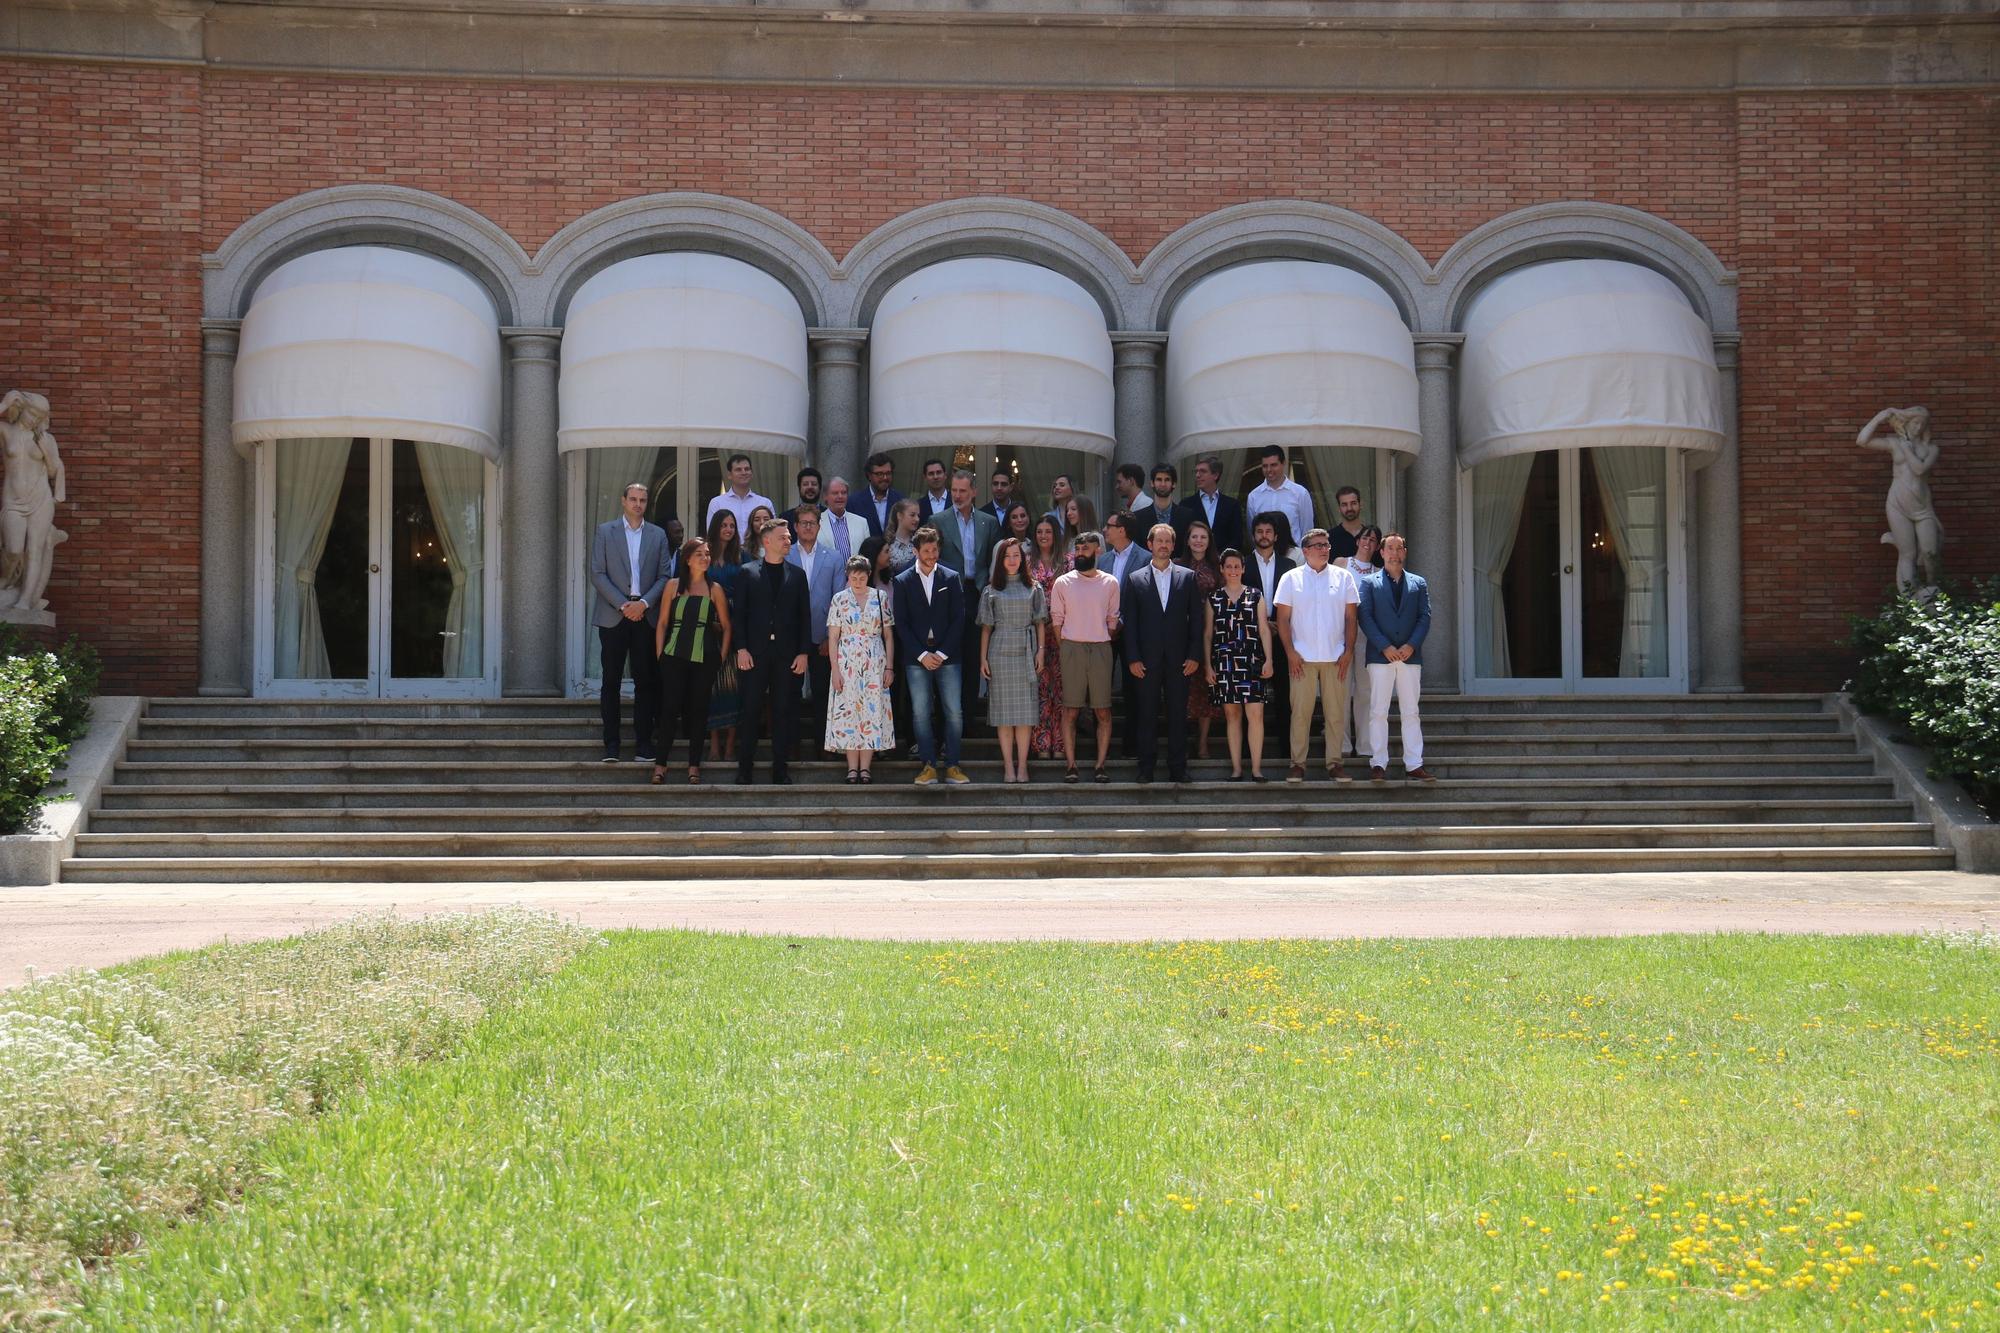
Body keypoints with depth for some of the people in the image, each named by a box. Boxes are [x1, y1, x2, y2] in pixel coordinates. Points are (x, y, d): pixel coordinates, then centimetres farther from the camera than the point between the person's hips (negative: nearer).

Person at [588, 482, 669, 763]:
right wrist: (623, 605, -10)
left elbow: (663, 576, 6)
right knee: (611, 681, 0)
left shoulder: (658, 534, 11)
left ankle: (644, 740, 6)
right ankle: (611, 743, 2)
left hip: (646, 615, 2)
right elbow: (598, 574, -2)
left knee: (646, 680, 1)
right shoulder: (605, 531, 5)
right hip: (613, 615, -1)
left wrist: (644, 603, -9)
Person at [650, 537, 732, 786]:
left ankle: (694, 766, 12)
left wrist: (722, 657, 1)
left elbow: (726, 626, 8)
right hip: (674, 656, -1)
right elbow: (663, 623, 6)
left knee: (699, 709, 4)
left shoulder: (715, 589, 4)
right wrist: (659, 655, 1)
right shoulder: (673, 586, 4)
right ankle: (660, 764, 3)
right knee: (670, 708, -4)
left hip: (704, 659, 1)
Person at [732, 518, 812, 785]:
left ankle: (781, 770, 8)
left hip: (786, 653, 2)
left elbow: (805, 615, 8)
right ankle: (745, 769, 7)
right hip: (755, 652, -2)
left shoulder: (796, 575, 10)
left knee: (784, 711, 3)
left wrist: (804, 652, 0)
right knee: (751, 711, 0)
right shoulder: (748, 573, 5)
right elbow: (739, 613, 2)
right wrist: (741, 648, -7)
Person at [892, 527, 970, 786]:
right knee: (920, 713, -1)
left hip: (947, 656, 0)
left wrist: (941, 653, -6)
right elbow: (901, 623, 2)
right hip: (916, 658, 0)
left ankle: (952, 765, 3)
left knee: (954, 712, -3)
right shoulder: (903, 582, 5)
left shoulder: (951, 578, 6)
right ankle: (928, 765, 5)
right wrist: (922, 654, -7)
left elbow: (958, 619, 3)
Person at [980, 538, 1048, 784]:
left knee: (1025, 712, -2)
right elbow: (986, 627, 7)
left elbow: (1039, 623, 9)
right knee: (1004, 711, -1)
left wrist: (1040, 651, -2)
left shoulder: (1033, 589, 9)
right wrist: (983, 659, 1)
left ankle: (1022, 765, 1)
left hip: (1026, 653, 0)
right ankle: (1008, 766, 2)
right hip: (999, 653, 0)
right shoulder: (991, 591, 8)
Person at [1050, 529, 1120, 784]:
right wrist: (1063, 649, 2)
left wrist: (1104, 644, 6)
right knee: (1070, 710, -3)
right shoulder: (1063, 583, 4)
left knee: (1104, 711, -1)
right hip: (1071, 648, -1)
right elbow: (1056, 619, 6)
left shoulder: (1110, 583, 7)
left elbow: (1113, 620, 11)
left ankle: (1101, 765, 3)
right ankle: (1071, 765, -1)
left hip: (1101, 649, 1)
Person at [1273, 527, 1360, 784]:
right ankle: (1298, 763, 3)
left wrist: (1348, 652, -2)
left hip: (1335, 657, 1)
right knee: (1300, 712, -1)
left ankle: (1334, 762, 7)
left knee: (1336, 712, 2)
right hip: (1302, 657, -1)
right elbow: (1283, 619, 2)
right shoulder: (1291, 579, 4)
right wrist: (1290, 653, -7)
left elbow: (1350, 618, 7)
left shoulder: (1343, 577, 7)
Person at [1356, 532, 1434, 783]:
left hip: (1410, 655, 2)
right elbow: (1365, 617, -2)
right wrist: (1385, 647, -12)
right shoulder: (1369, 583, 6)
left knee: (1411, 712, 4)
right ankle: (1378, 764, 1)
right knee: (1378, 712, -2)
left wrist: (1412, 645, -9)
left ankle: (1414, 764, 6)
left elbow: (1425, 617, 7)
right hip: (1380, 656, -2)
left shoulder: (1418, 583, 13)